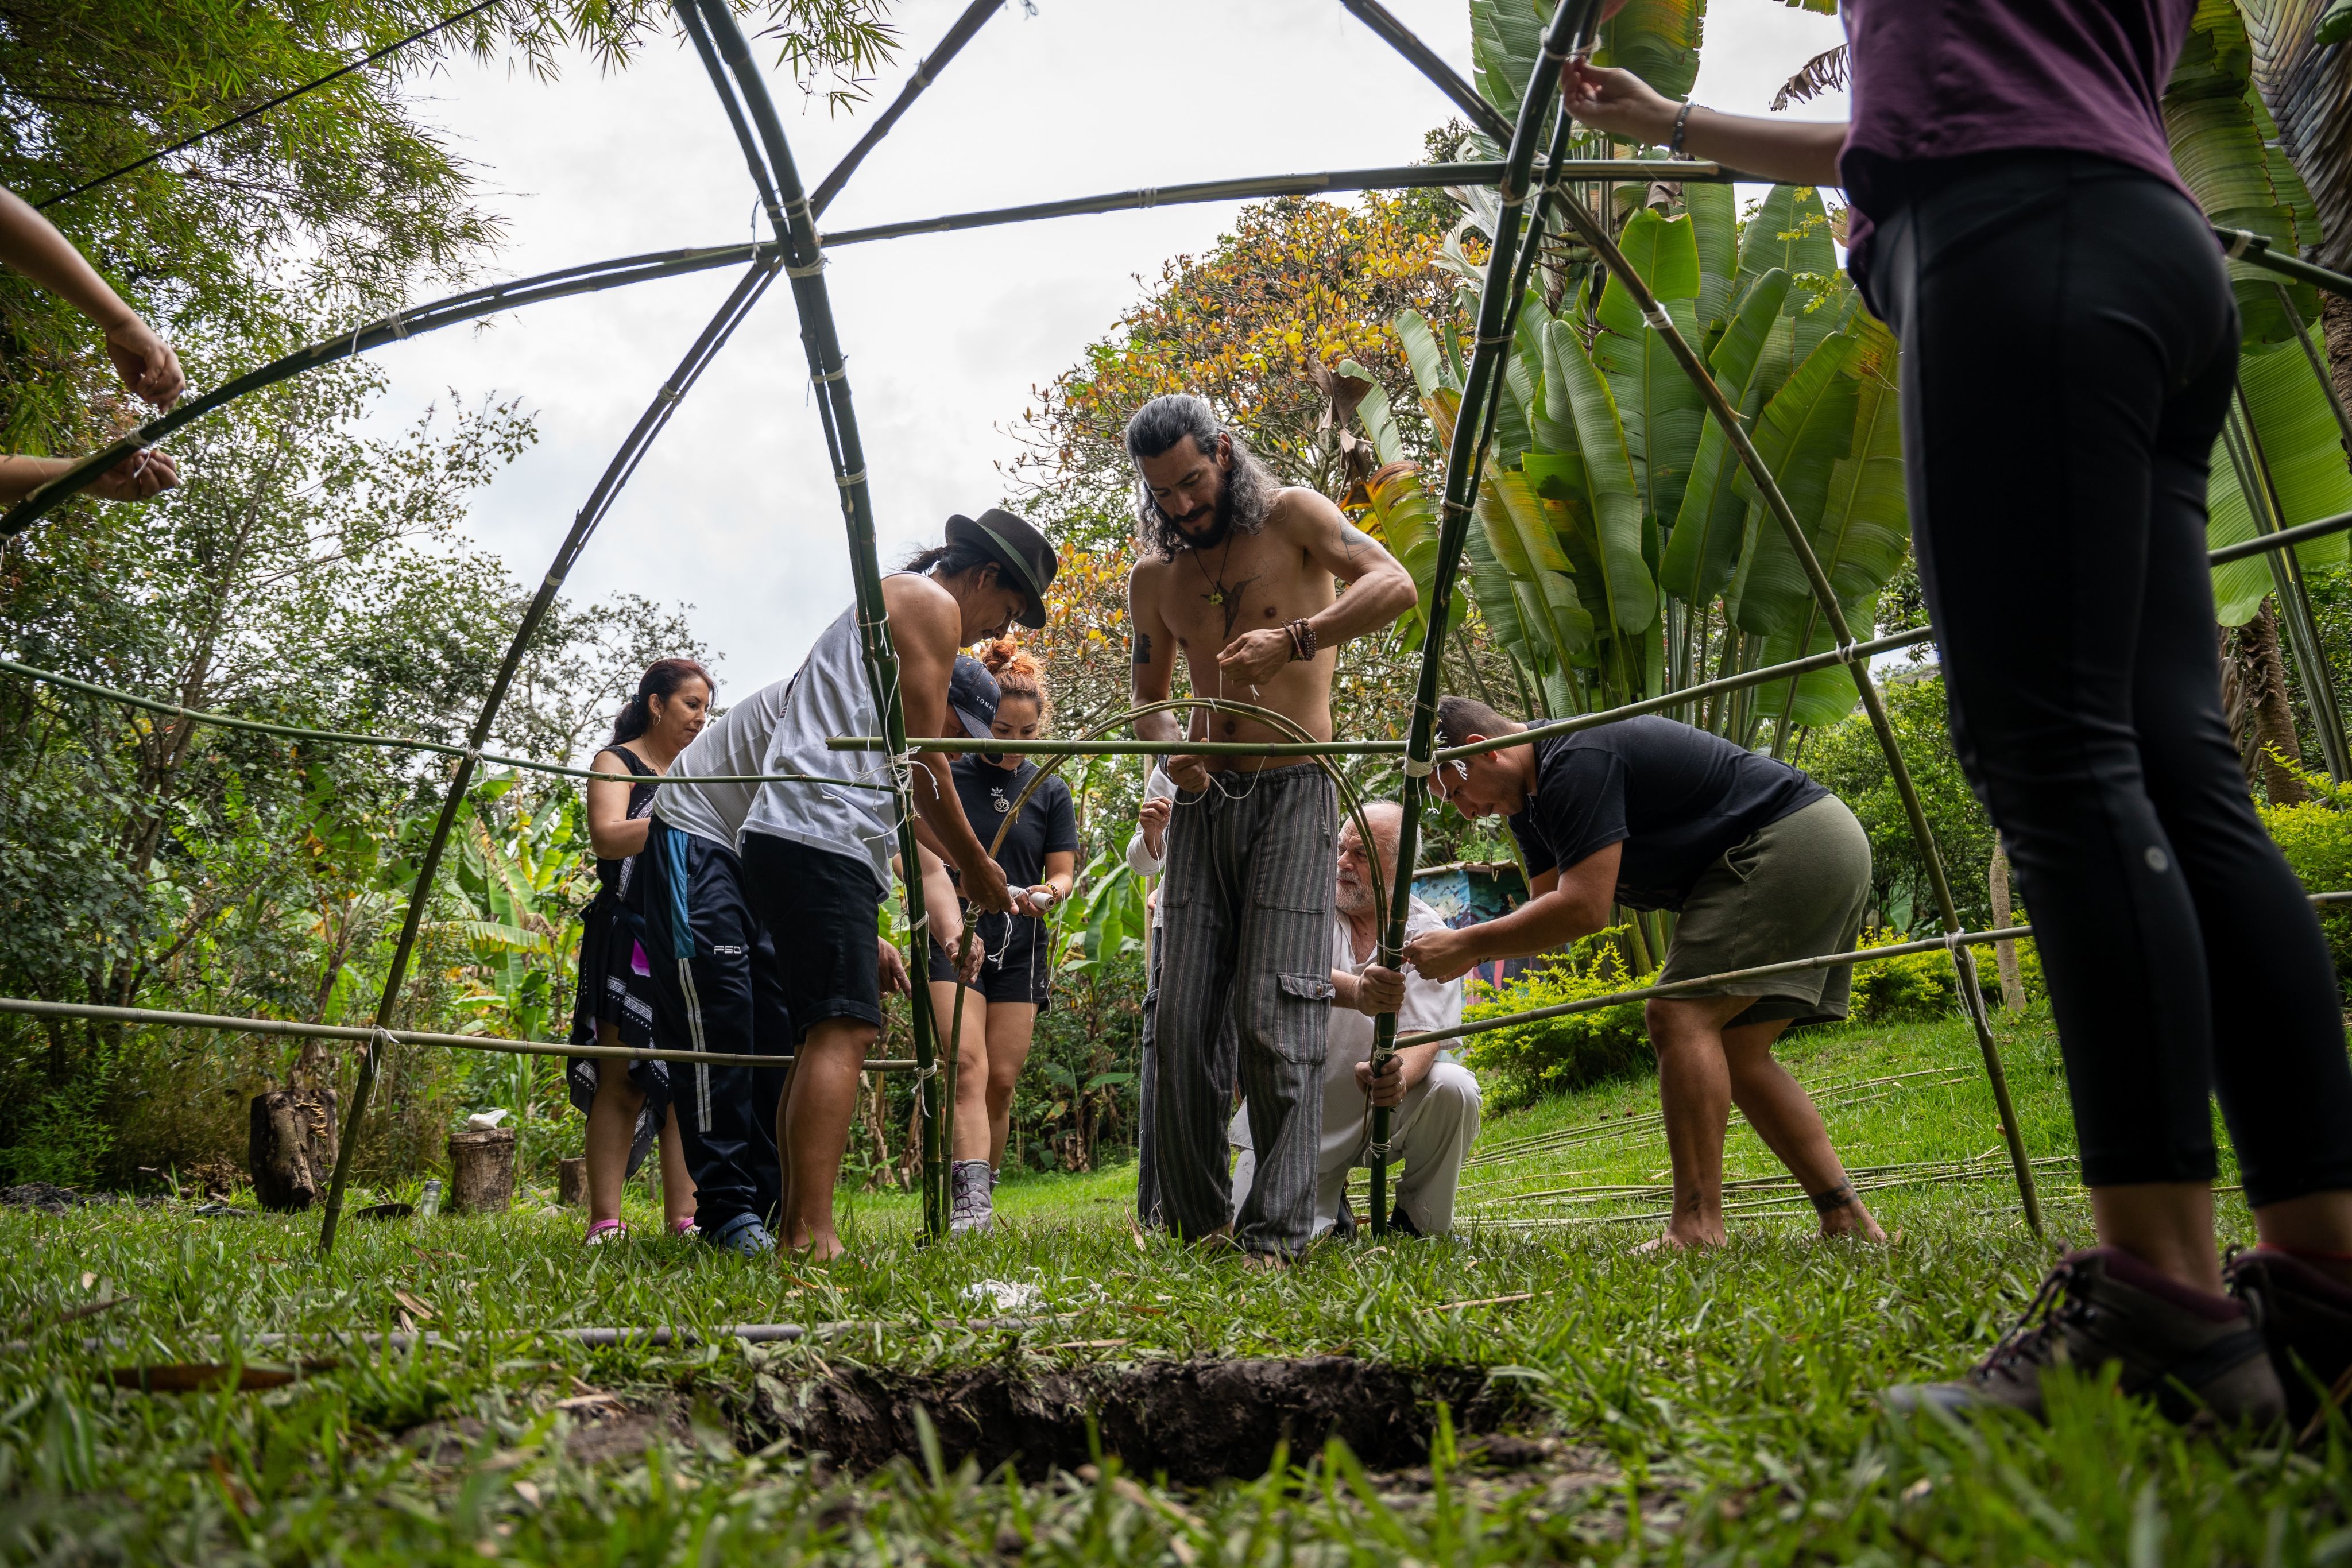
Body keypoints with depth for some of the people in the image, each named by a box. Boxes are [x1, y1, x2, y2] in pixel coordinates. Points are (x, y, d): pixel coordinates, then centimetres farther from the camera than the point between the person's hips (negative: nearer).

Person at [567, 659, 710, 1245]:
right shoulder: (617, 763, 3)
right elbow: (607, 836, -14)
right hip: (629, 938, -6)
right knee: (623, 1079, -8)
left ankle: (684, 1217, -2)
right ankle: (605, 1221, -8)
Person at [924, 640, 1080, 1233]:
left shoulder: (1051, 791, 10)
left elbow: (1062, 872, 8)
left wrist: (1045, 894, -15)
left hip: (1020, 947, 3)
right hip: (953, 940, -3)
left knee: (1001, 1080, 2)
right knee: (967, 1066, -17)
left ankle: (978, 1198, 14)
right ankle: (971, 1204, -27)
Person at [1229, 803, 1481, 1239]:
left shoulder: (1429, 934, -6)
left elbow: (1425, 1037, -17)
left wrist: (1398, 1076, -41)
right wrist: (1355, 992, -50)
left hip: (1385, 1109, 0)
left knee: (1454, 1089, -28)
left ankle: (1419, 1224, -3)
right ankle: (1327, 1202, 23)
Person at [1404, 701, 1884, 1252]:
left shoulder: (1576, 761, -20)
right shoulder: (1530, 794, 12)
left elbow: (1584, 909, -26)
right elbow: (1549, 908, 13)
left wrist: (1466, 944, -19)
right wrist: (1467, 951, -4)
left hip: (1791, 843, -11)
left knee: (1680, 1016, -17)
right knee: (1734, 1054, 8)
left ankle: (1698, 1230, -20)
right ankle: (1849, 1223, 7)